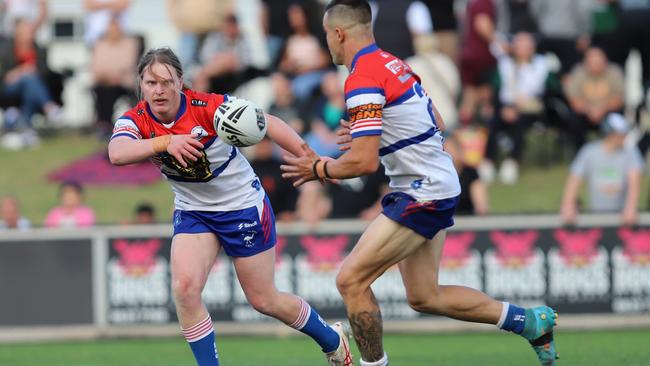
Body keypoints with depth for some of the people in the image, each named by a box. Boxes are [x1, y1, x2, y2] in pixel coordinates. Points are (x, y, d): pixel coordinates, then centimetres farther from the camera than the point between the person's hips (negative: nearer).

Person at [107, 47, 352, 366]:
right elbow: (117, 153, -37)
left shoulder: (207, 106, -24)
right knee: (184, 288, -21)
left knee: (263, 300, 6)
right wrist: (166, 142, -52)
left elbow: (267, 124, -19)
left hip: (243, 205, -3)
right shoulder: (135, 121, -15)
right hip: (192, 211, 3)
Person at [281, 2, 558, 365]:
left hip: (423, 194, -10)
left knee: (351, 280, -8)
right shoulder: (393, 64, 11)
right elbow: (437, 125, 20)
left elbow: (364, 162, -23)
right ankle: (532, 321, 21)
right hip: (439, 185, 10)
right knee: (424, 297, 15)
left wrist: (318, 168, -6)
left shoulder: (363, 80, -18)